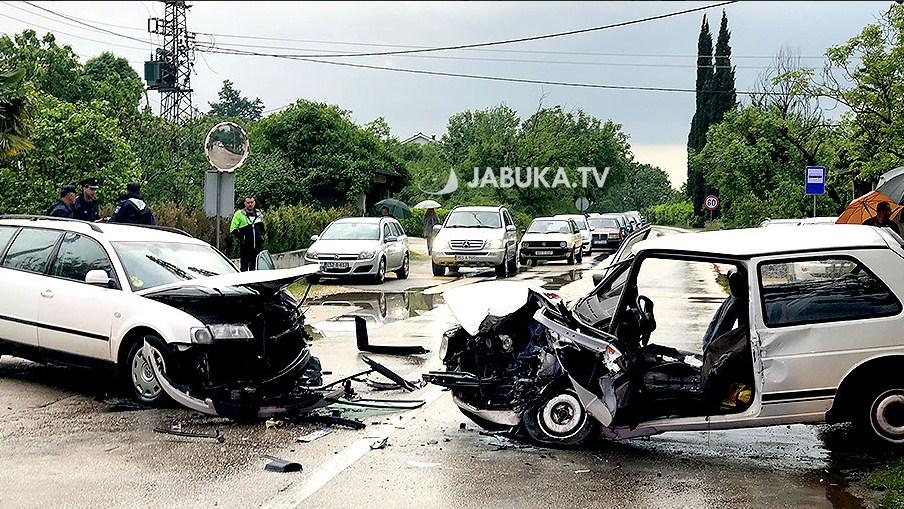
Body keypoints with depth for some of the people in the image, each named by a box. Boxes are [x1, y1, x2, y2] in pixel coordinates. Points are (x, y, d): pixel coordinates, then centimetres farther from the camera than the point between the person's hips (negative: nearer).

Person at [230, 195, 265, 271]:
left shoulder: (259, 214, 15)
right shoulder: (239, 214, -1)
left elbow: (262, 228, 29)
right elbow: (233, 229, -1)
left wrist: (262, 236, 12)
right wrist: (241, 237, -13)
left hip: (257, 246, 4)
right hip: (245, 247, -4)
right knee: (245, 268, -5)